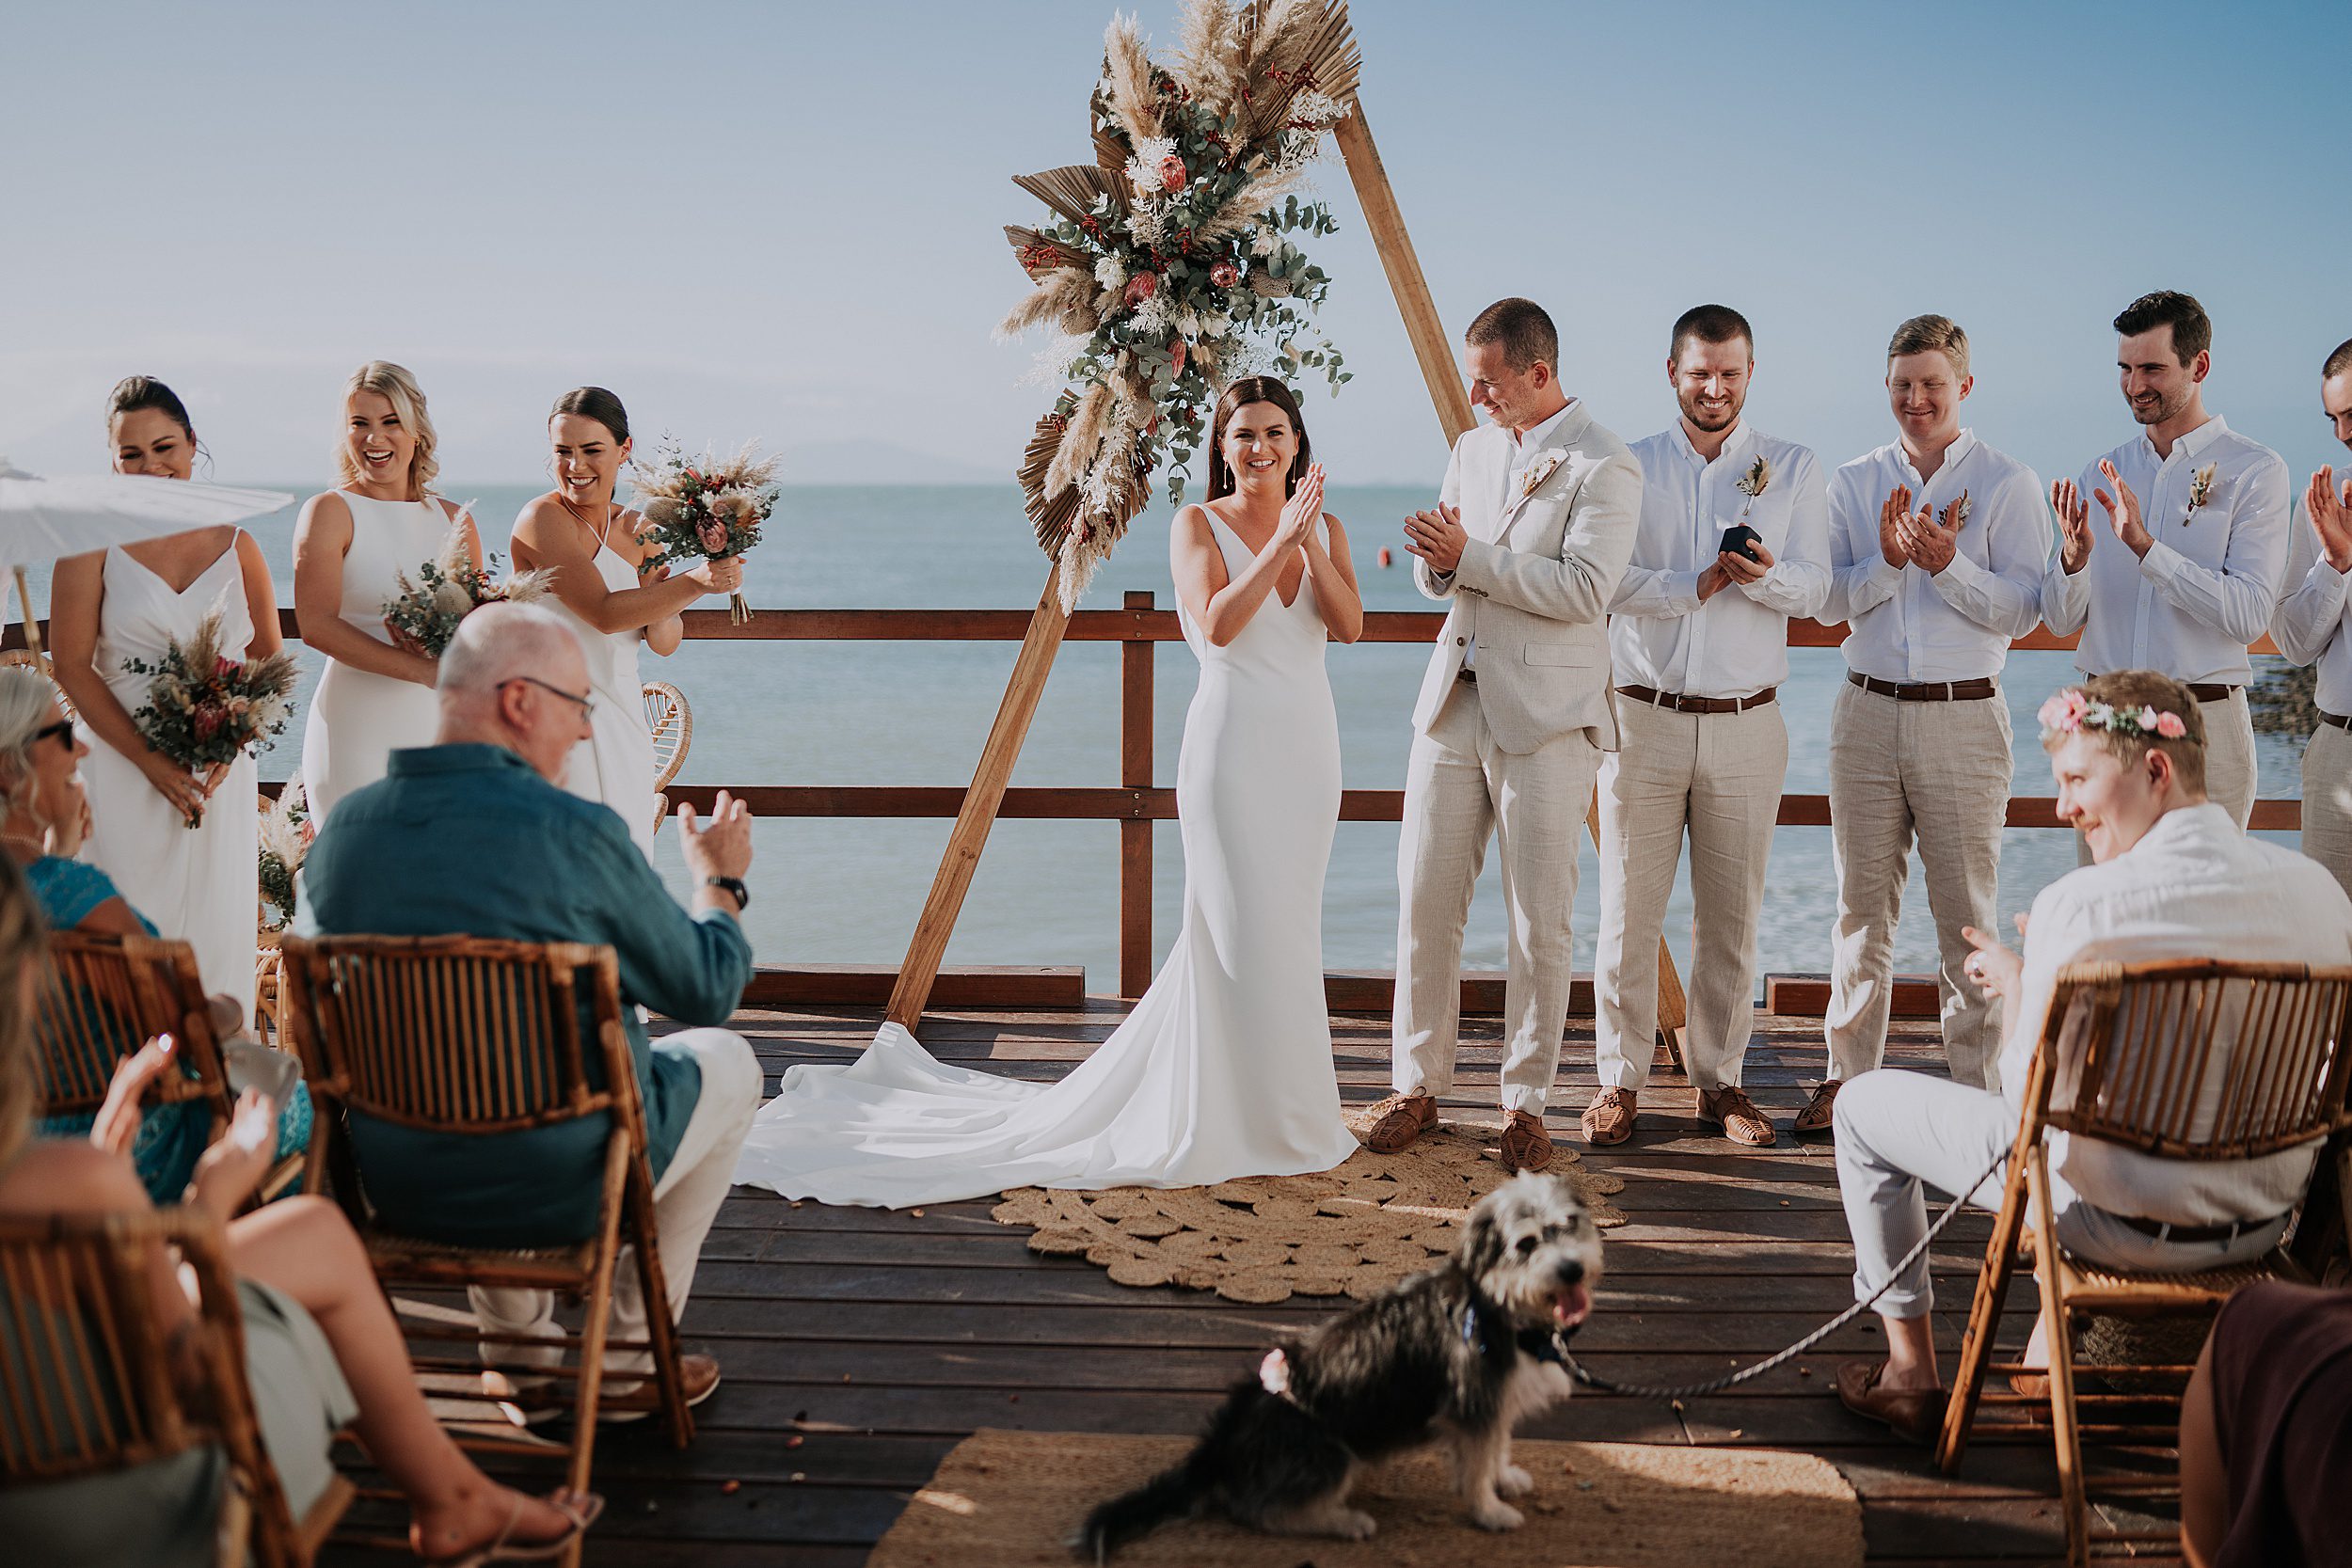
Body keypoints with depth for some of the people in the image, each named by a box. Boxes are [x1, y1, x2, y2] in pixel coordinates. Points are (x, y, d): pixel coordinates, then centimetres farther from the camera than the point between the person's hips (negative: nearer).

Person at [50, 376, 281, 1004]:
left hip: (222, 776, 3)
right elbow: (71, 667, -3)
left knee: (218, 931, 5)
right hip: (122, 770, -2)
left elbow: (269, 659, 12)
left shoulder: (235, 544, 8)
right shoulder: (93, 544, 0)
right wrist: (148, 759, -12)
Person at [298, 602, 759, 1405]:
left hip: (394, 1189, 5)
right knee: (726, 1059, 22)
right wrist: (719, 879, 12)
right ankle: (633, 1352, 26)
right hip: (560, 1189, -5)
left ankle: (517, 1333, 39)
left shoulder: (344, 826, -6)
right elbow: (708, 990, -8)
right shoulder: (577, 833, -21)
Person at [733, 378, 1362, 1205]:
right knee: (1245, 928, -5)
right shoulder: (1199, 524, -2)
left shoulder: (1325, 529, 12)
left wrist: (1308, 542, -15)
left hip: (1308, 745, 6)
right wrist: (1279, 541, -19)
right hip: (1234, 740, -5)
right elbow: (1217, 625, -17)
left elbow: (1349, 625, -3)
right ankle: (1258, 1121, 6)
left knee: (1284, 926, 11)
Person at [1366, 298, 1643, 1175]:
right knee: (1424, 902, 6)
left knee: (1540, 922, 1)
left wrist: (1474, 558, -17)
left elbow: (1583, 588, -19)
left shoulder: (1605, 467, -8)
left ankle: (1525, 1103, 13)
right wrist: (1438, 562, -5)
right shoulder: (1472, 449, 14)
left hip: (1545, 717, -6)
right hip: (1453, 705, 6)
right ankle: (1418, 1086, 18)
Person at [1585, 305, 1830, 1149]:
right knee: (1628, 910, 0)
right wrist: (1695, 588, -15)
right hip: (1644, 717, -1)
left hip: (1745, 724, 1)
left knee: (1731, 915, 5)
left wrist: (1763, 575, -19)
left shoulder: (1793, 469, 9)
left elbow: (1814, 589, 2)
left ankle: (1719, 1079, 17)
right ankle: (1620, 1080, 11)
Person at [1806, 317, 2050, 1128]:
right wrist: (1888, 561, -13)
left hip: (1964, 717, -3)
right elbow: (1830, 600, 4)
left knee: (1967, 914, 1)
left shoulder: (2007, 483, 2)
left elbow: (2023, 610, -5)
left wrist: (1947, 565, -18)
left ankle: (1978, 1086, 10)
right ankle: (1848, 1077, 17)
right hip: (1868, 711, 3)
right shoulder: (1853, 483, 11)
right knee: (1862, 906, 8)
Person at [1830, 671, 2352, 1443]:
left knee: (1863, 1104, 11)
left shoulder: (2079, 906, -21)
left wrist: (2015, 983, 6)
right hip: (2265, 1227, 6)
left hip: (2121, 1226, -6)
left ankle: (1912, 1373, 23)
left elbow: (2028, 1099, -12)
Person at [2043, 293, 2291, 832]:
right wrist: (2073, 558, -15)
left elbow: (2249, 615, -15)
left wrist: (2145, 546, -22)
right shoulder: (2103, 473, 10)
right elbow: (2061, 621, 6)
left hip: (2203, 728, -3)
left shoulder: (2255, 471, -2)